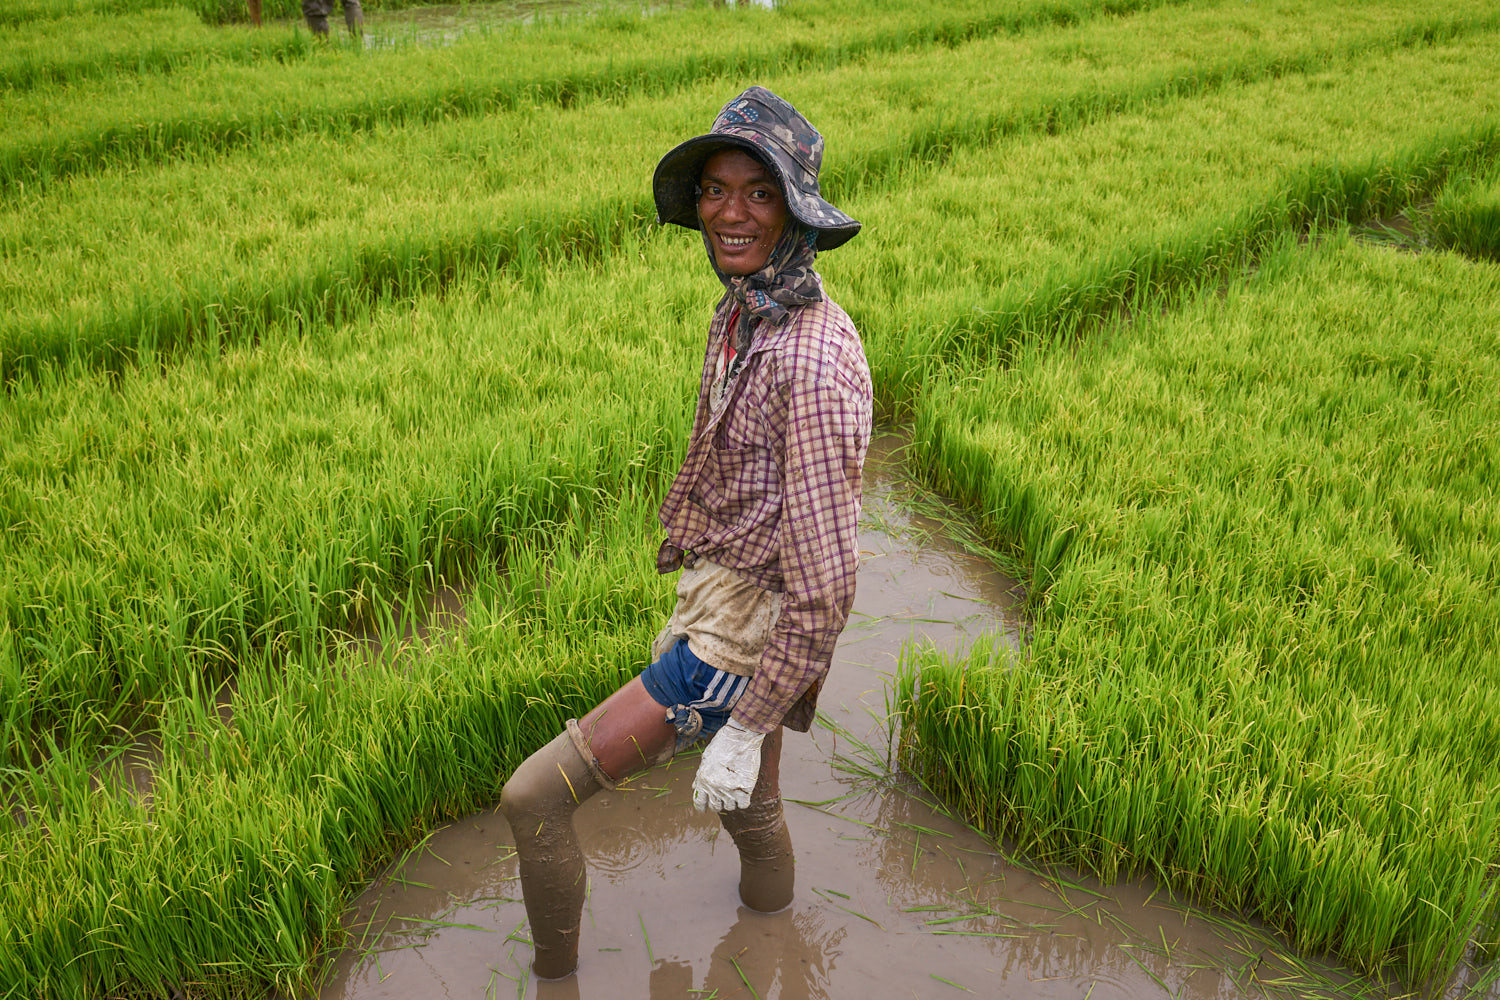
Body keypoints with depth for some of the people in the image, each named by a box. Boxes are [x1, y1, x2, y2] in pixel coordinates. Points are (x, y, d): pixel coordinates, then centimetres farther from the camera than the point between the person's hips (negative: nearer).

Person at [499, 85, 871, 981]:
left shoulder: (812, 362, -27)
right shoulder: (743, 311, 2)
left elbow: (824, 585, -26)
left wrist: (745, 727, -22)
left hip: (742, 640, -9)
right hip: (717, 597, 9)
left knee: (534, 798, -5)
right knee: (750, 812, 28)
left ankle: (555, 979, 19)